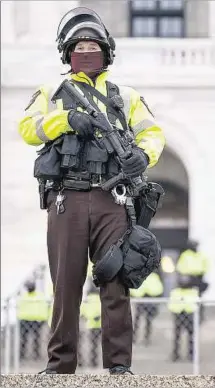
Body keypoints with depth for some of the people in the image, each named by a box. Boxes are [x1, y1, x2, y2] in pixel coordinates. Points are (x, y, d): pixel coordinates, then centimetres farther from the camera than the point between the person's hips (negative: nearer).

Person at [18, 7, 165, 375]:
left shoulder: (125, 96, 20)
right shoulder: (52, 93, 17)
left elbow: (152, 132, 11)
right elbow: (28, 129, 3)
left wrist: (143, 154, -12)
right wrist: (67, 119, -12)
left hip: (110, 200, 0)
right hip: (67, 200, 0)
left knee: (116, 282, -6)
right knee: (66, 284, 1)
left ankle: (119, 365, -6)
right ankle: (60, 365, 6)